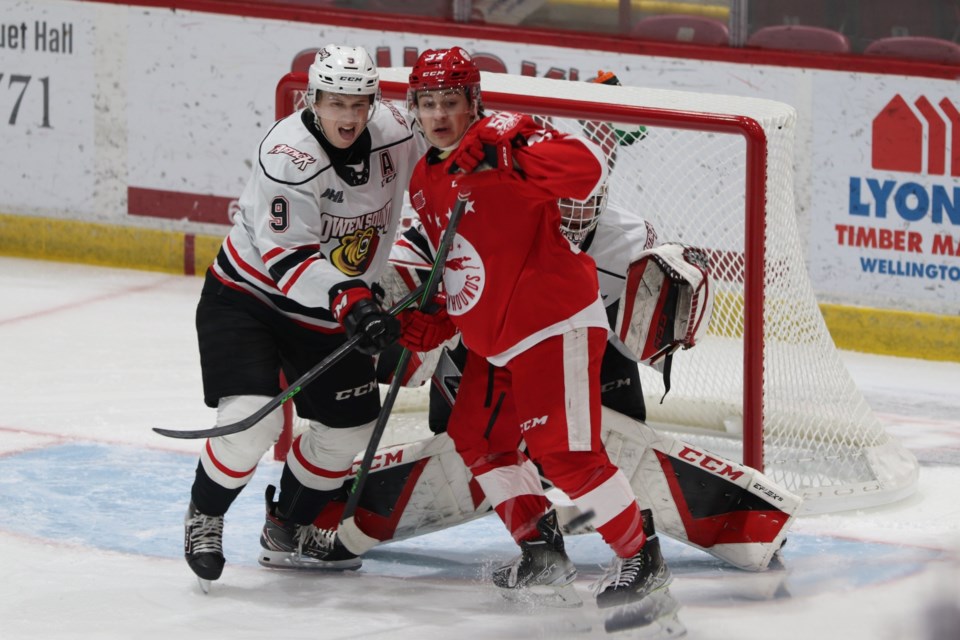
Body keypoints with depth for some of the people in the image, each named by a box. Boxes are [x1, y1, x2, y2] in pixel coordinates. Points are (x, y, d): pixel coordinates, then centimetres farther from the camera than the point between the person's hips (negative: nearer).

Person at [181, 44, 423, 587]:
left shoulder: (393, 132, -11)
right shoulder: (288, 154, -28)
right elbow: (285, 257, -32)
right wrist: (350, 302, -43)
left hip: (331, 310, 7)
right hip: (248, 294, -7)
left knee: (351, 426, 8)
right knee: (253, 420, -21)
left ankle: (286, 534, 28)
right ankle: (204, 518, 6)